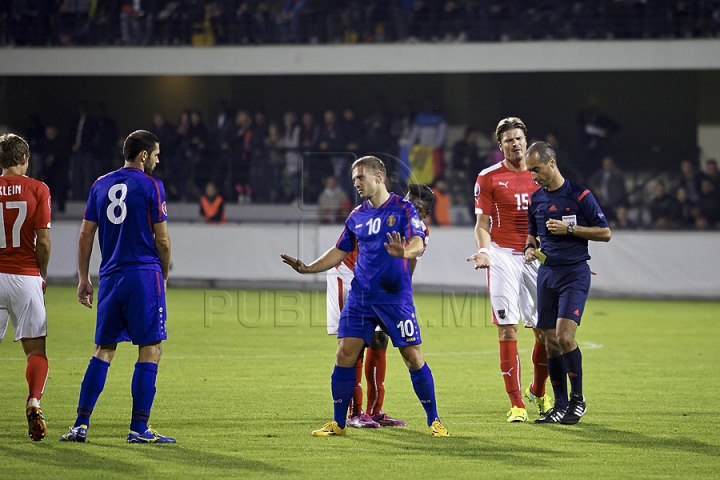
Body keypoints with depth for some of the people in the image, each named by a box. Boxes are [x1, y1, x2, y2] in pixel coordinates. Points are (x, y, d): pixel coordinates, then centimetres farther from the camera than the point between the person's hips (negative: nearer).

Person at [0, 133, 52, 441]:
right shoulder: (38, 189, -1)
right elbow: (43, 239, -6)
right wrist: (44, 274, 8)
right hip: (26, 276, -1)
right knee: (36, 349, 4)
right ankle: (33, 402, -17)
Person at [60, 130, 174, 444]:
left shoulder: (100, 185, 11)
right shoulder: (151, 186, -3)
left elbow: (86, 235, 11)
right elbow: (162, 239, -3)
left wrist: (83, 278, 16)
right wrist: (164, 275, 11)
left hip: (110, 277, 5)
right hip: (144, 274, -5)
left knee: (103, 350, 11)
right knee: (150, 350, -1)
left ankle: (81, 425, 5)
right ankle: (139, 428, -5)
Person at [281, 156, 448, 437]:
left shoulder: (403, 209, -3)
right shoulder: (357, 216, 12)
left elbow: (418, 243, -16)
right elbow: (339, 252, 18)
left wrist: (404, 252, -39)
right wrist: (307, 268, 5)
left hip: (395, 297, -4)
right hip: (360, 297, 4)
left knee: (413, 358, -4)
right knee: (344, 356, -2)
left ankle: (434, 421, 8)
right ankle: (338, 423, 9)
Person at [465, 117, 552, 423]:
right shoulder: (489, 178, 2)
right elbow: (482, 224, 0)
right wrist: (483, 251, -18)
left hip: (536, 256, 3)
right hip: (503, 257, -3)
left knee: (545, 330, 2)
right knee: (507, 329, -8)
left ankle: (537, 391, 25)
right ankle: (516, 403, -4)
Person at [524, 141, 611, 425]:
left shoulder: (579, 195, -6)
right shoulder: (535, 199, 10)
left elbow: (605, 233, -4)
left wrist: (570, 228, -13)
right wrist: (530, 247, 2)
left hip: (575, 273, -6)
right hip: (547, 273, 6)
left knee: (564, 335, -18)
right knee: (551, 342, 3)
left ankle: (578, 399, -4)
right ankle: (560, 406, 11)